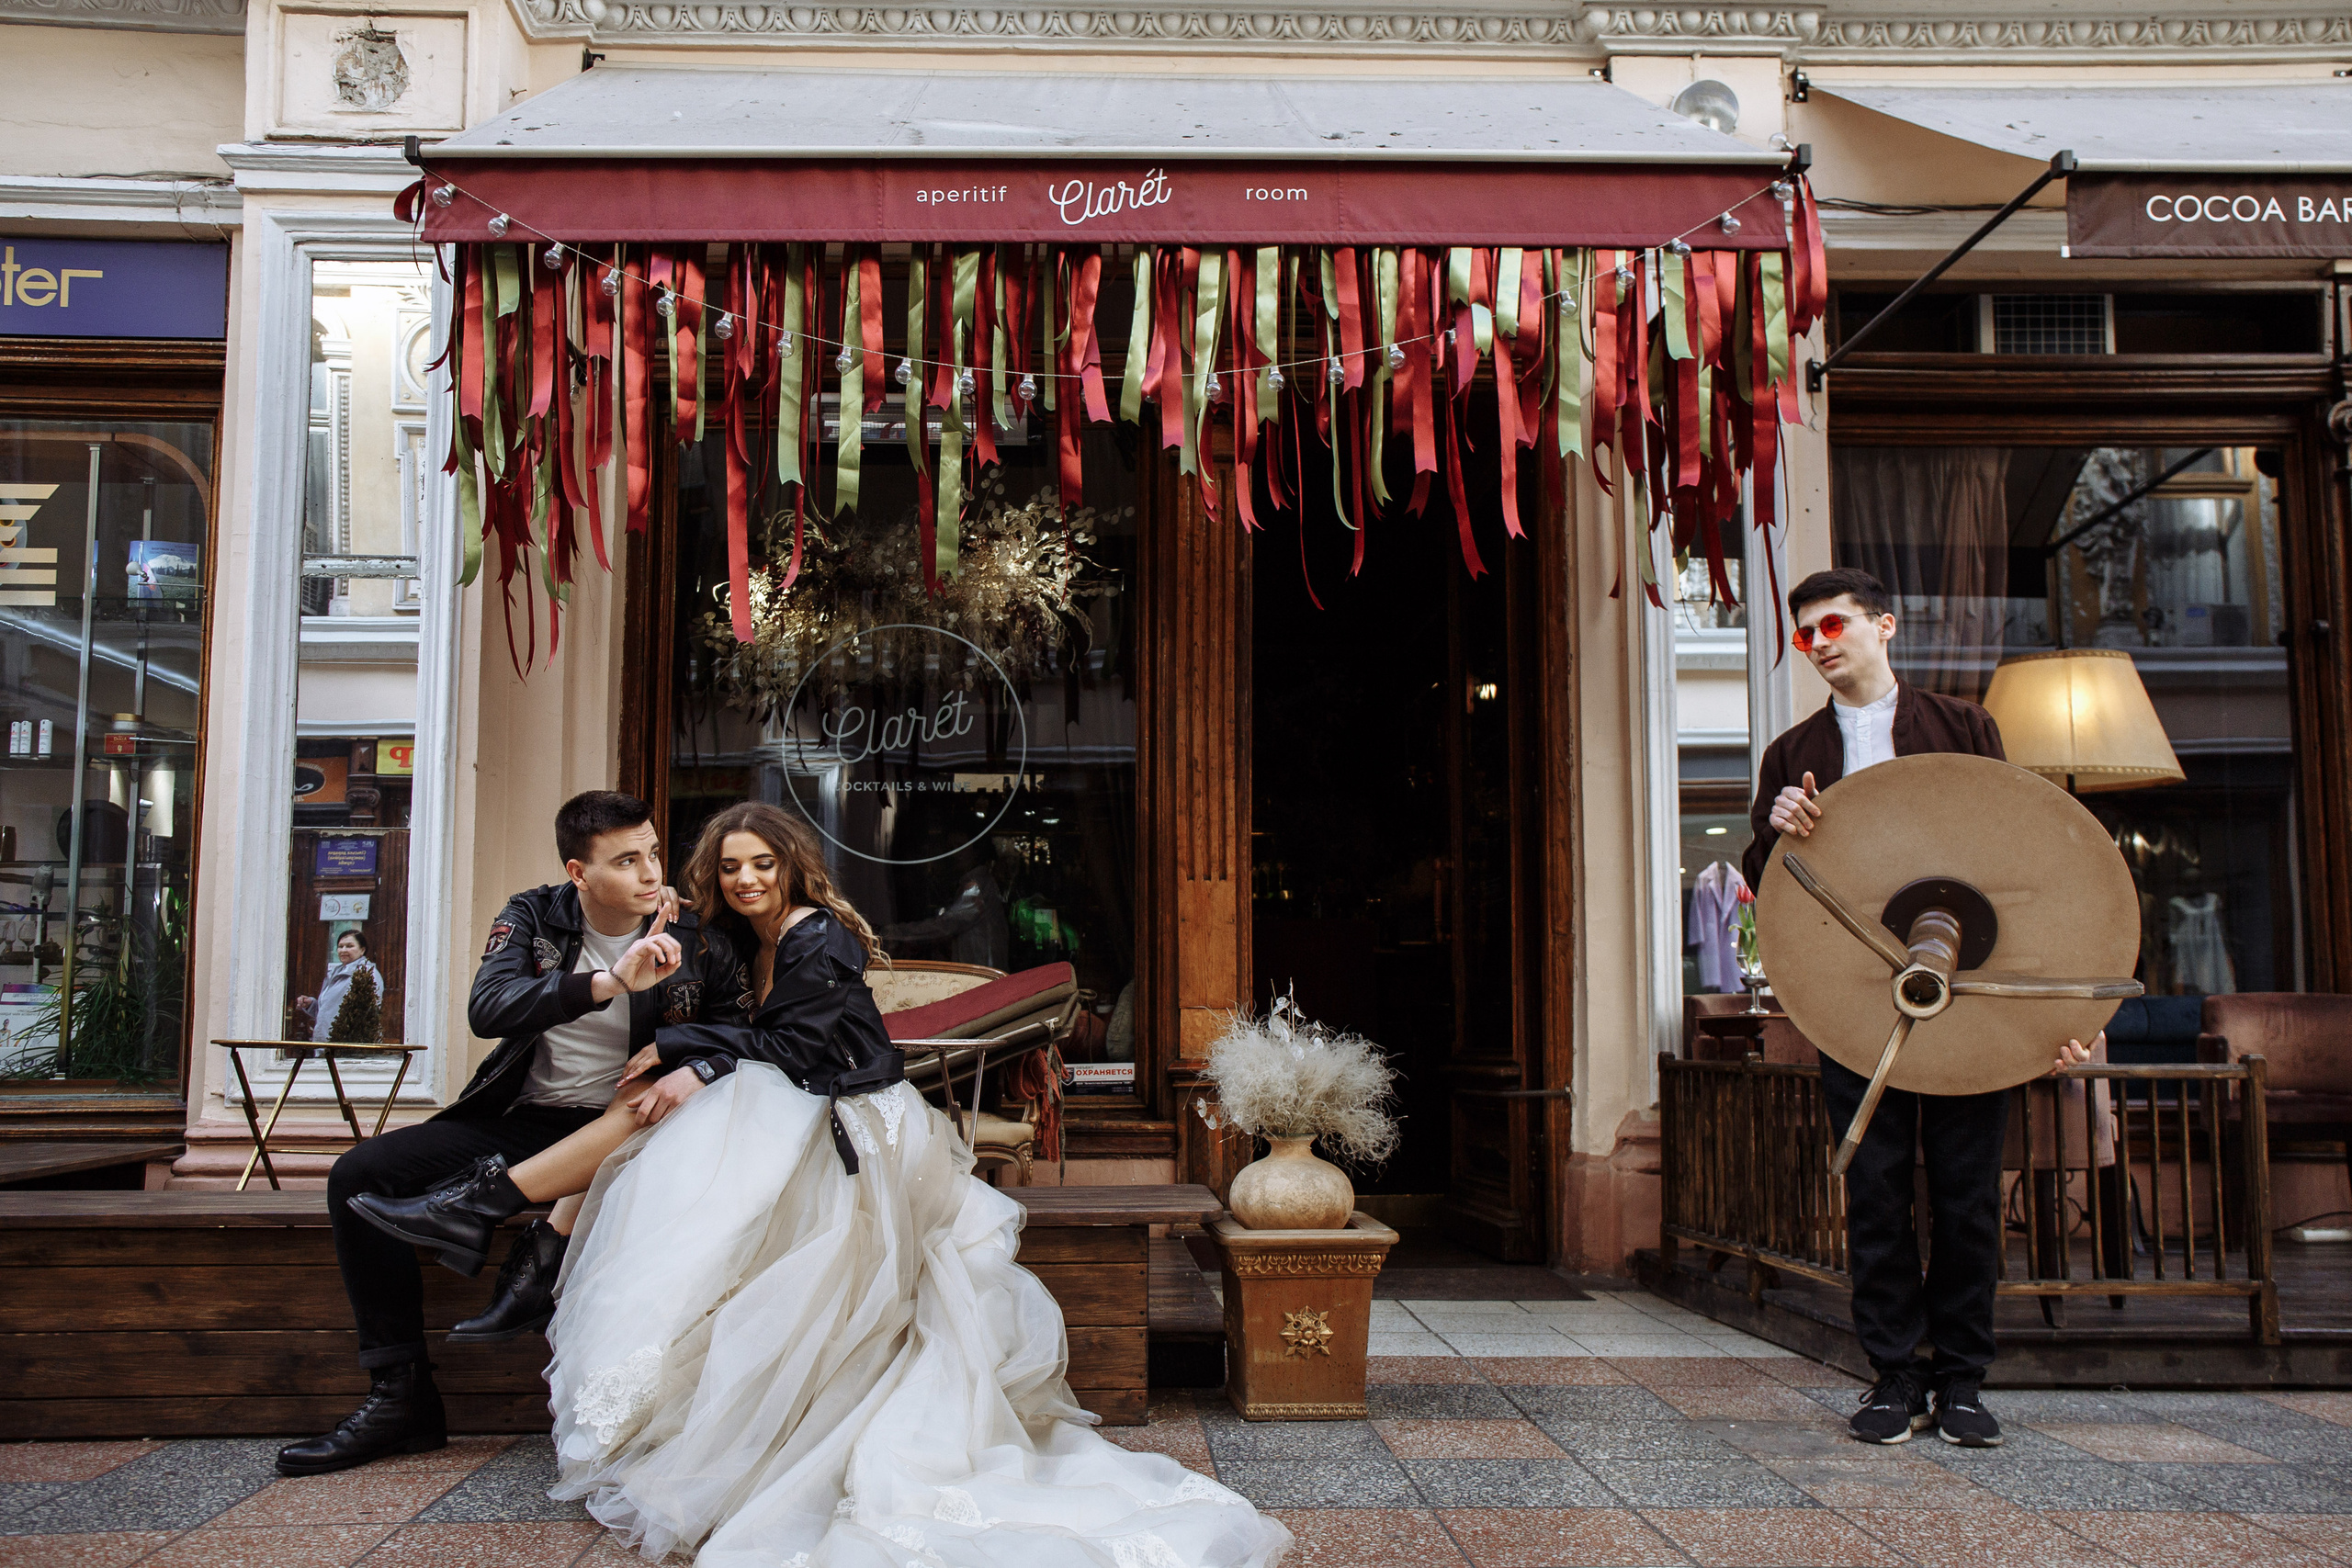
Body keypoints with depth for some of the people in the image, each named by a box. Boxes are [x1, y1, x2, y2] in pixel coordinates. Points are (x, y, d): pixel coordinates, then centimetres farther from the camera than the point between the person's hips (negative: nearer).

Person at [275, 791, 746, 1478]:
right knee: (358, 1176, -11)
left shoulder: (693, 942, -2)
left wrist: (691, 1067, -21)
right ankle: (401, 1396, -8)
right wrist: (608, 981, -31)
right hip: (522, 1121, 3)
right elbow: (487, 1008, -18)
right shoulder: (534, 917, -1)